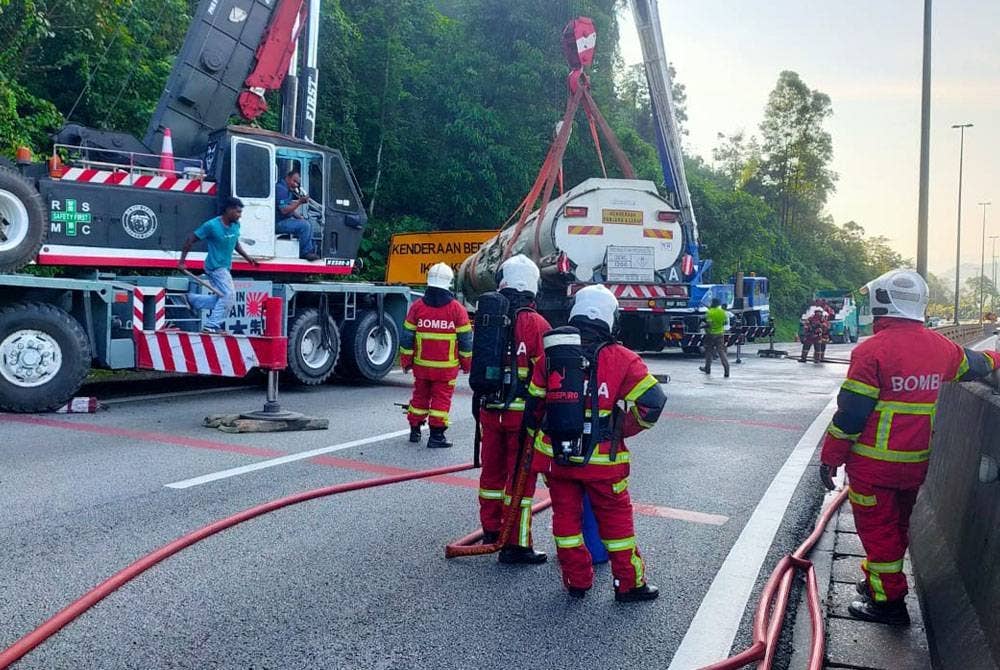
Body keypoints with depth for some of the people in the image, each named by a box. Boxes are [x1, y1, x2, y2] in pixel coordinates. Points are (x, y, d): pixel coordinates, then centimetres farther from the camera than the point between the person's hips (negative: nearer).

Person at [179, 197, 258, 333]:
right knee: (229, 296, -14)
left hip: (224, 268, 8)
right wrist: (182, 261, -13)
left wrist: (248, 257, 12)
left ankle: (192, 299, 24)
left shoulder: (236, 225, 4)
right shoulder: (212, 225, -17)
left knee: (222, 298, 12)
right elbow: (191, 239, -12)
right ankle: (212, 326, -7)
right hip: (216, 266, -8)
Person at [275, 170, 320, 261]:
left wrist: (299, 216, 7)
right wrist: (299, 202, -27)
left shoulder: (288, 190, 16)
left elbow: (290, 209, 21)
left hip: (284, 221, 11)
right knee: (304, 225, -24)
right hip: (278, 223, -11)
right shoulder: (281, 189, -17)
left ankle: (309, 251, 10)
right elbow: (284, 210, -25)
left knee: (308, 223, 14)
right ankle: (305, 253, -16)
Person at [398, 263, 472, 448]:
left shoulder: (417, 306, -2)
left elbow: (407, 337, 1)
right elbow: (465, 339, -2)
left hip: (421, 364, 3)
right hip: (446, 367, -3)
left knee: (420, 396, 17)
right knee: (441, 398, 4)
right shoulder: (456, 309, -7)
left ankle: (415, 430, 28)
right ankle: (436, 436, 3)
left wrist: (406, 361, 10)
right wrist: (467, 363, 9)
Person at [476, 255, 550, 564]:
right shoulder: (535, 323, -14)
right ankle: (516, 544, 8)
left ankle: (491, 532, 32)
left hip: (489, 409, 6)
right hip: (522, 411, -5)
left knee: (492, 470, 18)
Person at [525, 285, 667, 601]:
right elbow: (653, 400, -12)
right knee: (616, 518, 12)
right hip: (603, 460, -2)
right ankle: (629, 584, 22)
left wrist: (538, 437, 22)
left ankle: (577, 581, 25)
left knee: (566, 514, 15)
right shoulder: (621, 359, -10)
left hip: (555, 454, 2)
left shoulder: (551, 355, -3)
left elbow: (533, 405, 6)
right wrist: (625, 430, 3)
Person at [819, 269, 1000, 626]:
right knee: (900, 524, 22)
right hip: (919, 462, 7)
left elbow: (851, 412, -17)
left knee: (877, 529, 7)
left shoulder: (872, 349, -18)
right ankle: (878, 580, 39)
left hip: (874, 463, -6)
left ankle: (888, 601, 14)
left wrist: (830, 456, -8)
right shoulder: (942, 347, 0)